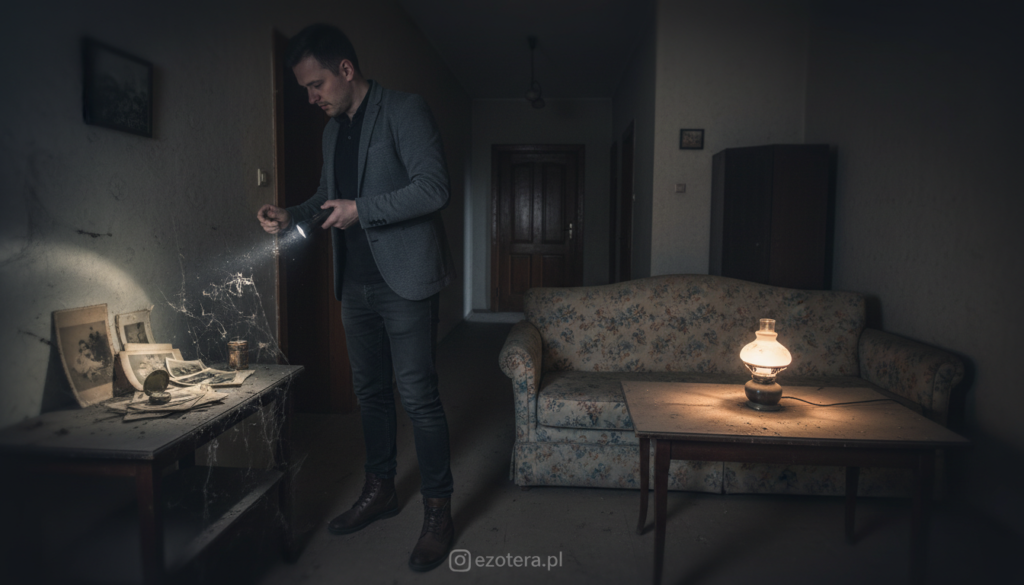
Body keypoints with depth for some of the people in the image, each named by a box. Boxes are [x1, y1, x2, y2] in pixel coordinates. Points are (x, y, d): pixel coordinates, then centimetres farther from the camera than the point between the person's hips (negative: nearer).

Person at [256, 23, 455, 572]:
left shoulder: (404, 111, -8)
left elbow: (434, 188, -18)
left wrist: (361, 210, -18)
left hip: (404, 280, -8)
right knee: (370, 391, 15)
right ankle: (380, 490, 31)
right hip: (356, 283, 8)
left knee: (418, 396, -5)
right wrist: (291, 214, 6)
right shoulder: (333, 130, 16)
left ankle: (438, 511, 9)